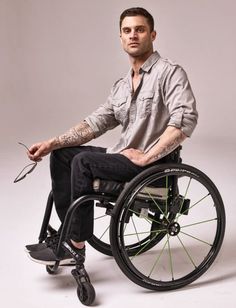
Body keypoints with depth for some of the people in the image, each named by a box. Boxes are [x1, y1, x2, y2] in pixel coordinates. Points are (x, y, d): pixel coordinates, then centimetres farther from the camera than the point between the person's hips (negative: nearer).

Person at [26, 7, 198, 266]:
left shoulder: (170, 72, -8)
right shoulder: (121, 86, 16)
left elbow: (185, 120, -22)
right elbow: (95, 123, 14)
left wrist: (146, 157, -22)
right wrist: (51, 143, 3)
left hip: (152, 166, -8)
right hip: (122, 157, 8)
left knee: (84, 161, -24)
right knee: (62, 154, 1)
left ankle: (76, 245, -11)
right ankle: (69, 232, 1)